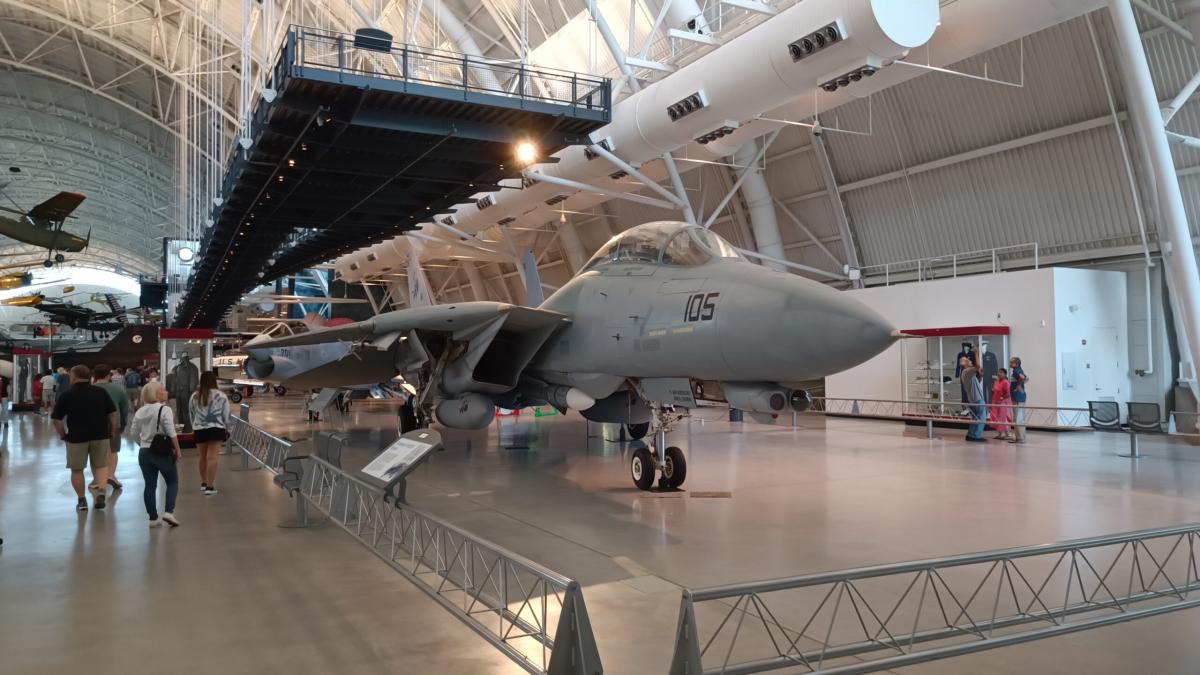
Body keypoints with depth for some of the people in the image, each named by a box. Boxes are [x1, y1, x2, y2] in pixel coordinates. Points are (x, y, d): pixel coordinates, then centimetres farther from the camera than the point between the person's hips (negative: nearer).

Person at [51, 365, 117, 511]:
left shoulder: (67, 395, -4)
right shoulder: (101, 392, 2)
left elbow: (56, 419, -5)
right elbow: (113, 413, 3)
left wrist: (62, 434, 6)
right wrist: (111, 431, 12)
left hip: (76, 436, -2)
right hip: (100, 434, 2)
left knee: (77, 469, 13)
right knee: (101, 465, 14)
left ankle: (82, 500, 17)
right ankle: (101, 491, -8)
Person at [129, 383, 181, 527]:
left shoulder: (140, 411, 7)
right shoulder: (165, 409, -12)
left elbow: (134, 433, 11)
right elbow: (171, 433, -17)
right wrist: (177, 450, -9)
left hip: (144, 453, 6)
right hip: (163, 452, -6)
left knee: (150, 485, 9)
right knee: (172, 482, 8)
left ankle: (153, 518, 12)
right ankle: (168, 512, -6)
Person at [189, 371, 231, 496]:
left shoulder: (194, 396, 4)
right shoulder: (221, 396, -5)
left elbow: (191, 415, 11)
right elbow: (226, 415, -1)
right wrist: (227, 429, 11)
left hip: (199, 430, 3)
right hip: (216, 429, -3)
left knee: (203, 457, 18)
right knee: (212, 458, -6)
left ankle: (203, 483, 31)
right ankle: (209, 487, -9)